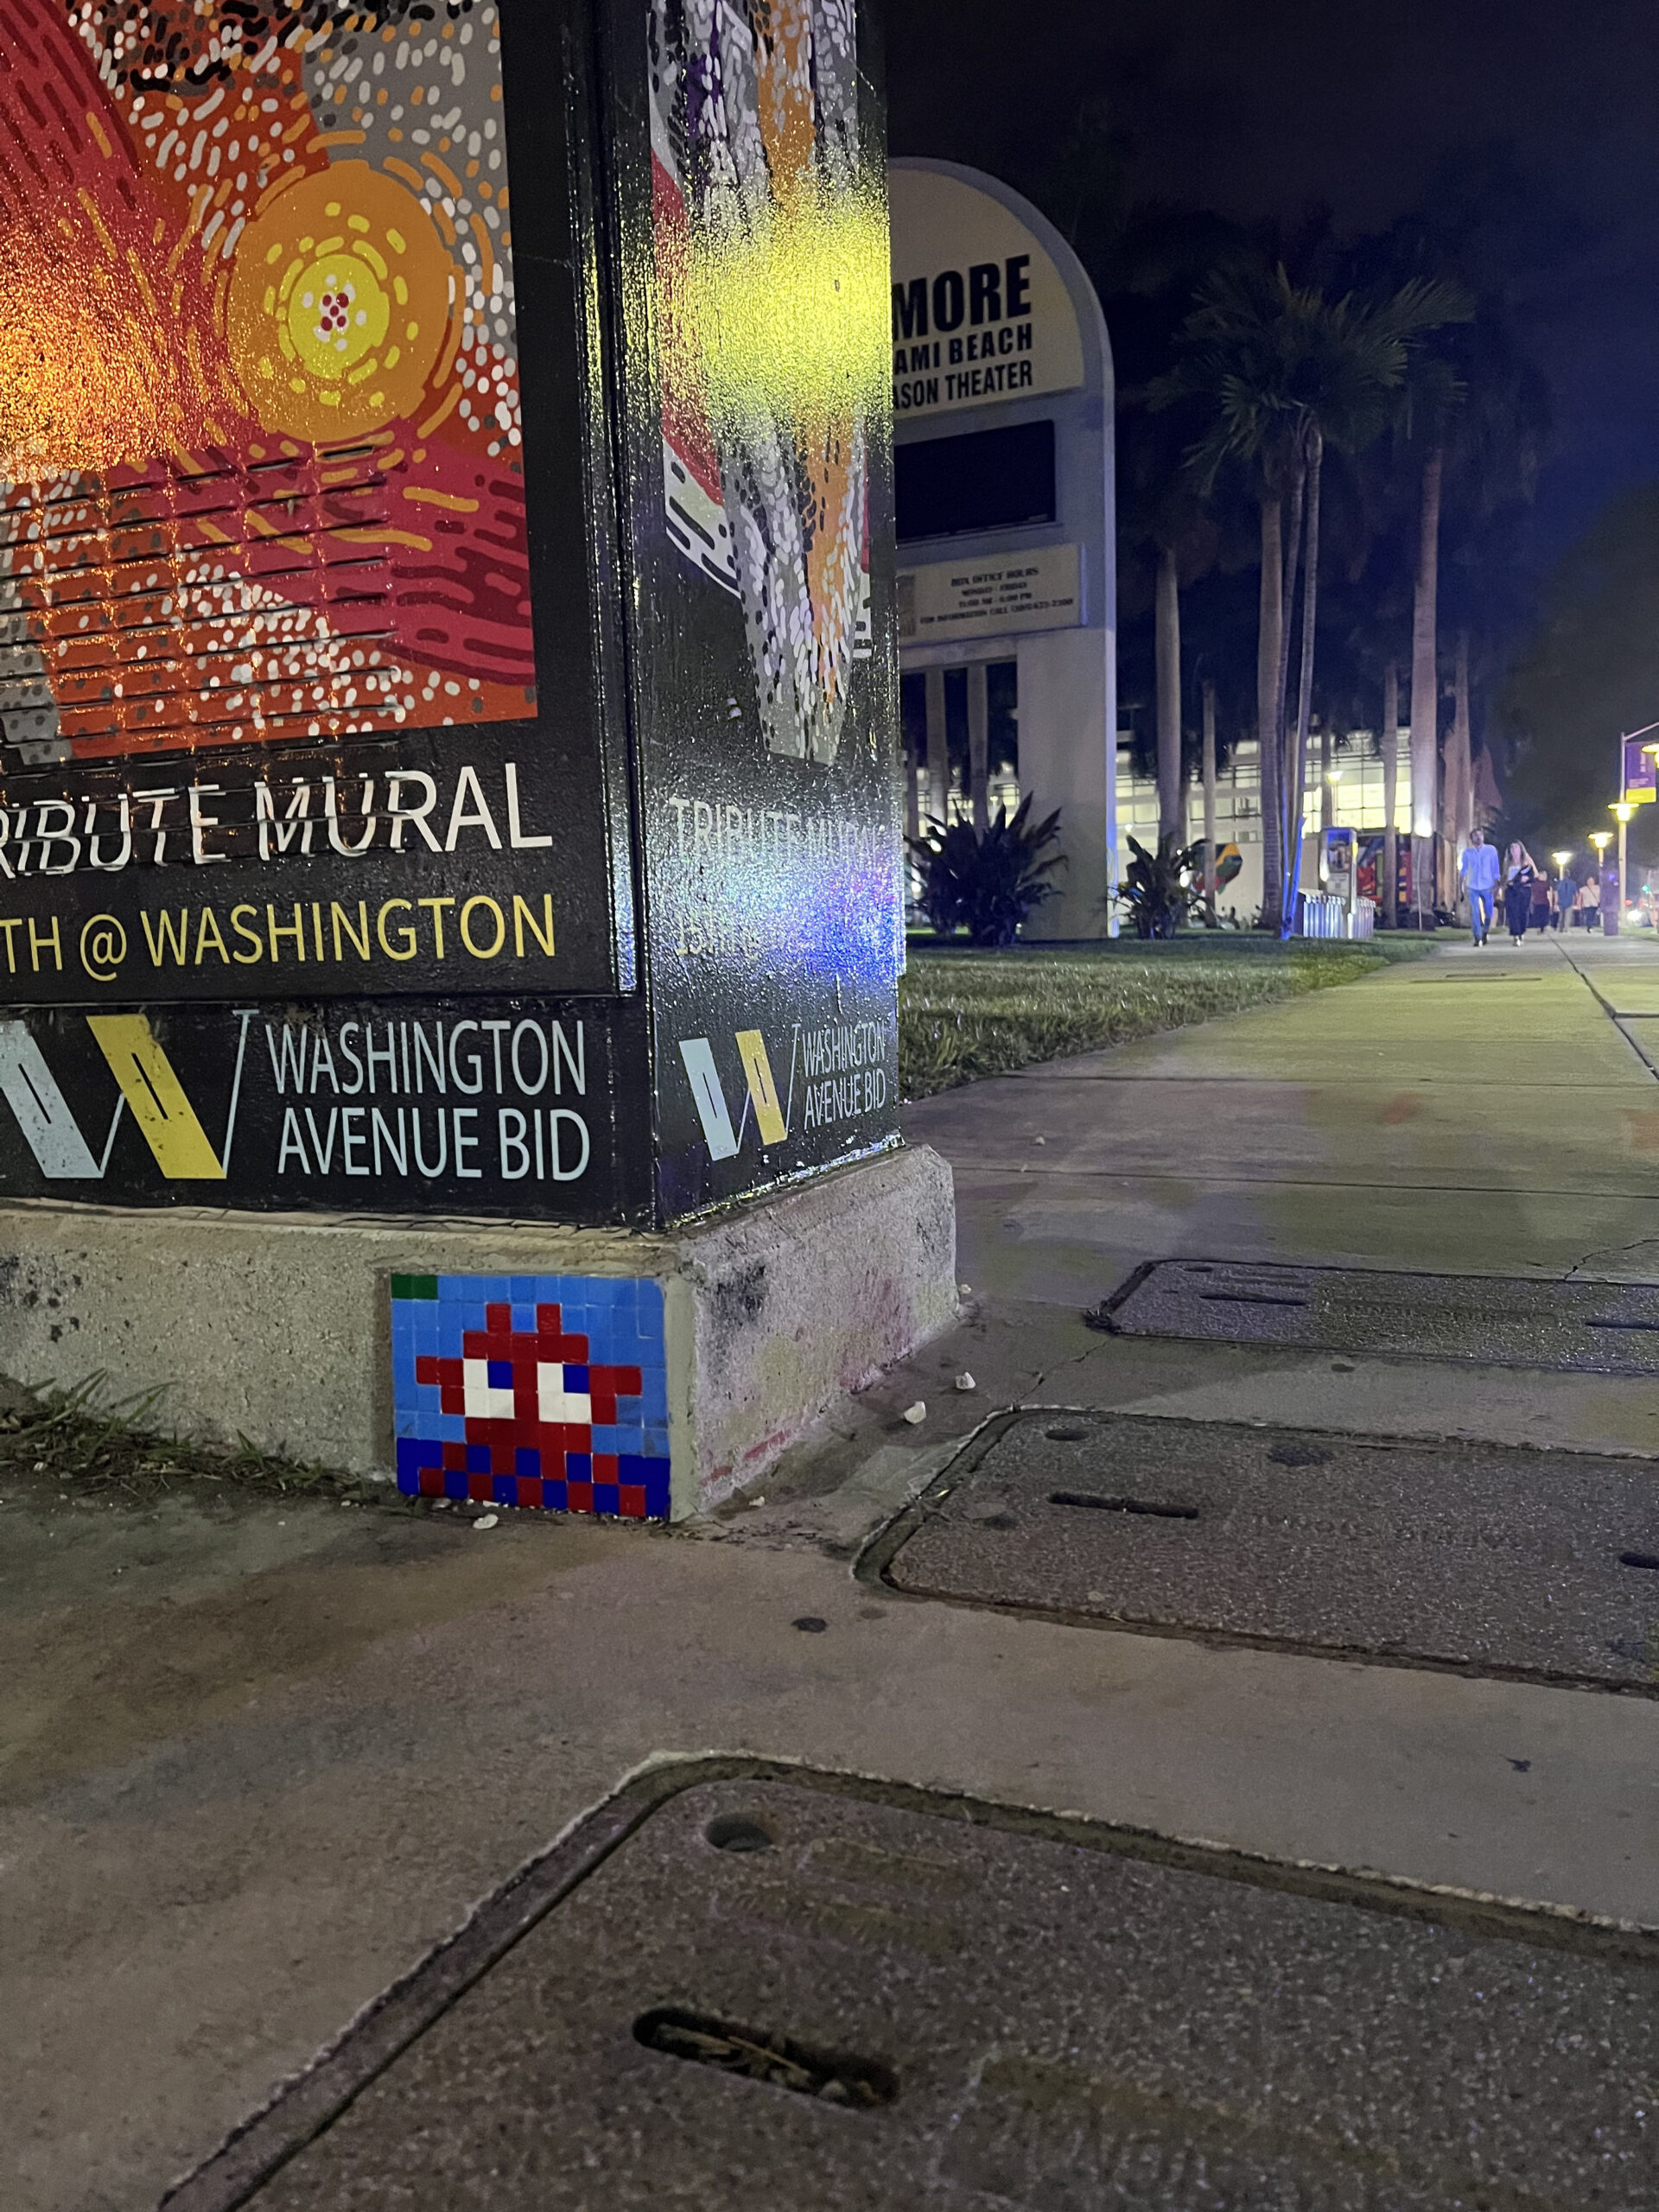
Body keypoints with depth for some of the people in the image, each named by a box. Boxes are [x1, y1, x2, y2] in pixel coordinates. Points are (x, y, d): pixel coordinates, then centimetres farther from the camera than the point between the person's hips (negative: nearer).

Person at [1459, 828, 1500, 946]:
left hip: (1487, 887, 0)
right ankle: (1478, 938, -1)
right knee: (1474, 913, -7)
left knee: (1488, 913, 3)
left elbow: (1495, 868, 3)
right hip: (1472, 887, 0)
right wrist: (1464, 883, 3)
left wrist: (1495, 883, -2)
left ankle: (1485, 933, 28)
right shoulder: (1467, 852, 4)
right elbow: (1463, 869, 11)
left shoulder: (1491, 850, 2)